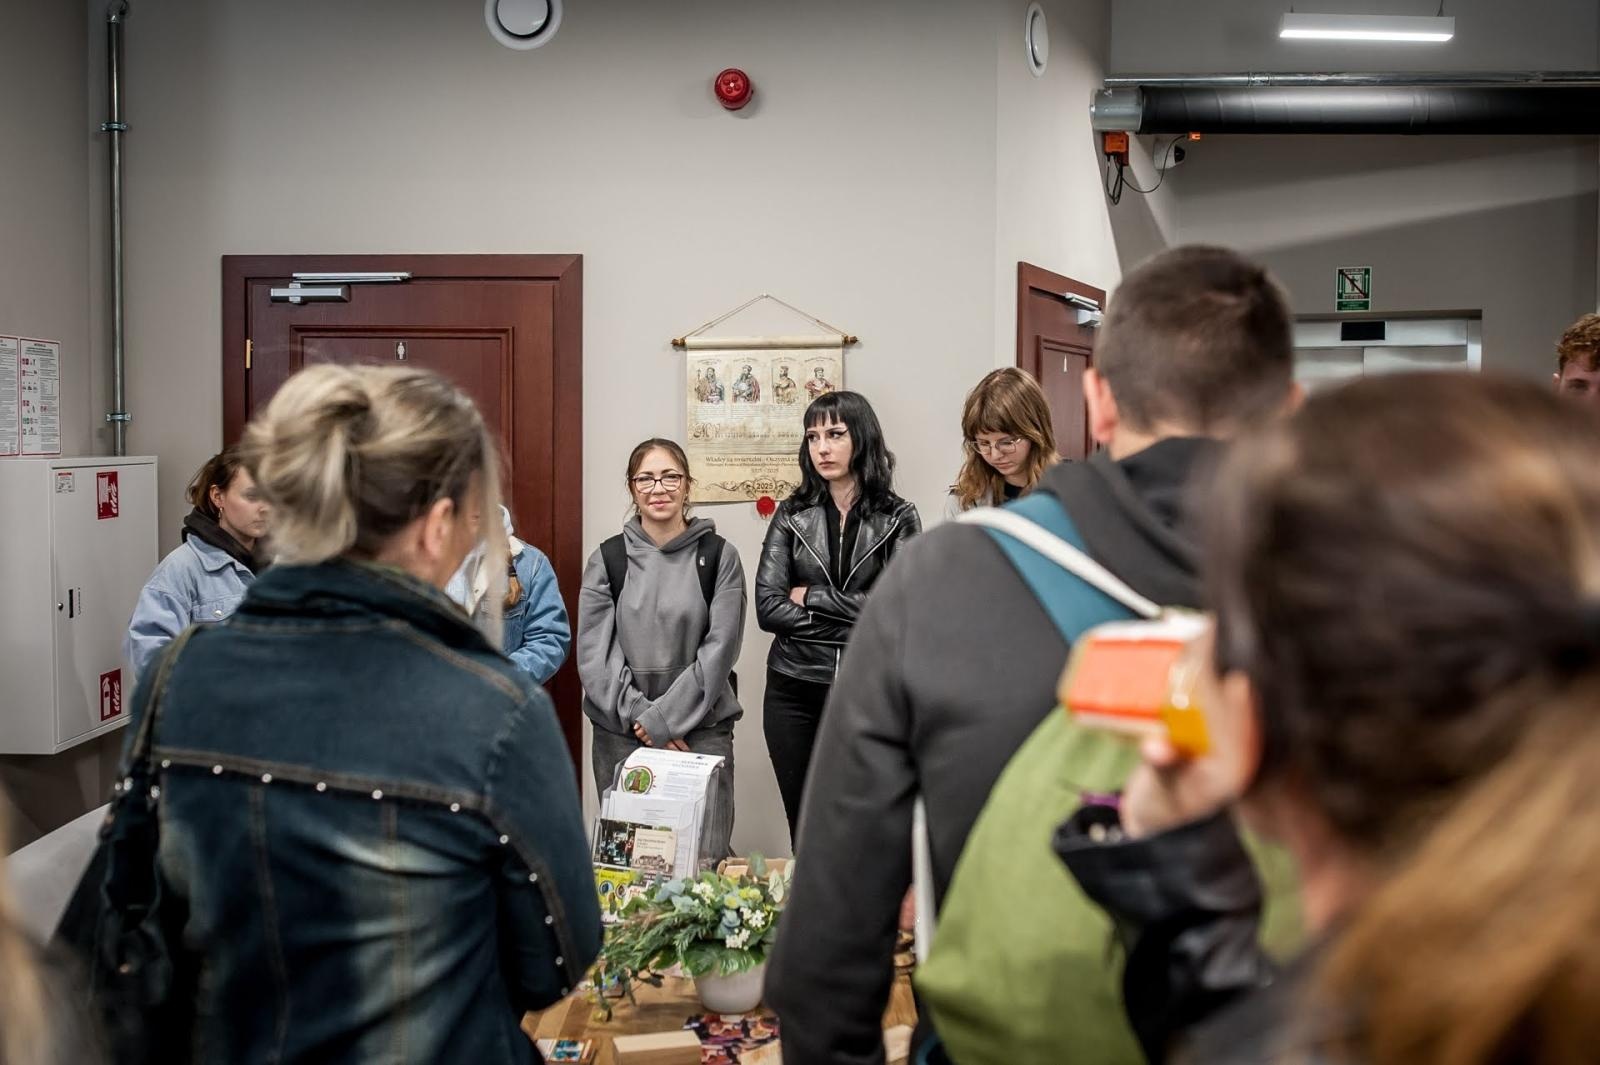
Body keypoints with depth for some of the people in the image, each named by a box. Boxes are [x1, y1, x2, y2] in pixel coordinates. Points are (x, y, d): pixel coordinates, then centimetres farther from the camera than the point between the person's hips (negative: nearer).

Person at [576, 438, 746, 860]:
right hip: (620, 736, 1)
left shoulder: (719, 556, 3)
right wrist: (639, 717, -10)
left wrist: (664, 719, -10)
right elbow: (594, 655, 1)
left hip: (701, 731, -1)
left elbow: (719, 650, -4)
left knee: (706, 856, -7)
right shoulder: (607, 560, 6)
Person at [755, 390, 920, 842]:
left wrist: (811, 597, -8)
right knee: (805, 831, 9)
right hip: (794, 691, 2)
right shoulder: (792, 516, 5)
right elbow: (767, 608, -5)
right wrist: (854, 621, -11)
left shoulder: (898, 518, 0)